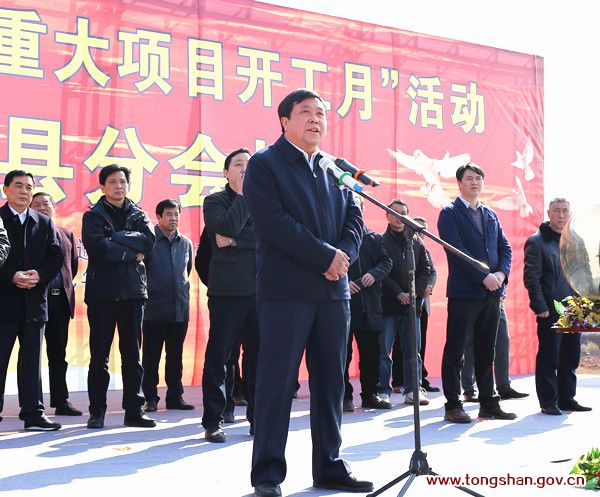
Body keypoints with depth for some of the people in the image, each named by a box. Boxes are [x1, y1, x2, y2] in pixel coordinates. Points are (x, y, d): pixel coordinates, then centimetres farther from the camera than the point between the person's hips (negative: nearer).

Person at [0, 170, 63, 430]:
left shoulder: (44, 223, 13)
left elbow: (57, 257, 7)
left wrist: (39, 275, -10)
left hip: (35, 301, 4)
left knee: (32, 359, 6)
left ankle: (33, 413, 10)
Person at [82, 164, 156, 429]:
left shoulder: (138, 215, 13)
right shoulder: (93, 216, 5)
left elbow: (149, 240, -7)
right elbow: (96, 246, -13)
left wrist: (116, 238, -12)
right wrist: (130, 252, -8)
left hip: (133, 291, 3)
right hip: (102, 292, -2)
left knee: (132, 355, 5)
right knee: (99, 355, 1)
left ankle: (134, 410, 10)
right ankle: (97, 412, 8)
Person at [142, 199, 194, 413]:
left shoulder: (185, 243, 11)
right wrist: (146, 293, 0)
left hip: (180, 309, 4)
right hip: (154, 310, -4)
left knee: (176, 356, 11)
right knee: (151, 357, 2)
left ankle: (175, 396, 18)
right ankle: (150, 398, 9)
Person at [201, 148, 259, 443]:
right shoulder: (215, 201, 6)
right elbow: (228, 227, -14)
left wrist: (235, 241, -9)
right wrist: (243, 196, -3)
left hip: (259, 290, 3)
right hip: (227, 291, -3)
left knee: (258, 355, 6)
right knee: (218, 356, -2)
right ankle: (213, 421, 4)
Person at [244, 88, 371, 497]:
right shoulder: (264, 164, -1)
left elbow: (354, 218, 12)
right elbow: (274, 222, -12)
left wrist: (345, 254, -9)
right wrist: (325, 257, -14)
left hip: (334, 290, 6)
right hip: (286, 290, -6)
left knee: (331, 381, 9)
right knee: (277, 382, -4)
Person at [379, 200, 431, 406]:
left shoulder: (416, 242, 14)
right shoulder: (381, 242, 2)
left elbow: (425, 270, 10)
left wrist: (415, 293, -5)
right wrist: (398, 293, -13)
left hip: (411, 304, 4)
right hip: (387, 304, -4)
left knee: (413, 350, 6)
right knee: (384, 351, -2)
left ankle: (412, 391, 11)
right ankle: (383, 392, 3)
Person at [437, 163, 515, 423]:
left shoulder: (491, 215, 18)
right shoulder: (450, 213, -2)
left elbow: (505, 248, 15)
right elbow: (456, 249, -12)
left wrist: (502, 273, -5)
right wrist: (484, 277, -17)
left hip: (492, 292, 6)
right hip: (464, 292, -6)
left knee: (486, 351, 11)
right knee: (455, 351, -2)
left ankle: (488, 403, 17)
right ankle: (453, 406, 3)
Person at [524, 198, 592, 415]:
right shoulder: (536, 241, -3)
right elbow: (531, 277, -9)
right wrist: (540, 307, -16)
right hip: (550, 311, -6)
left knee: (571, 357, 11)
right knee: (548, 358, -2)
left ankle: (566, 398, 21)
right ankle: (548, 401, 5)